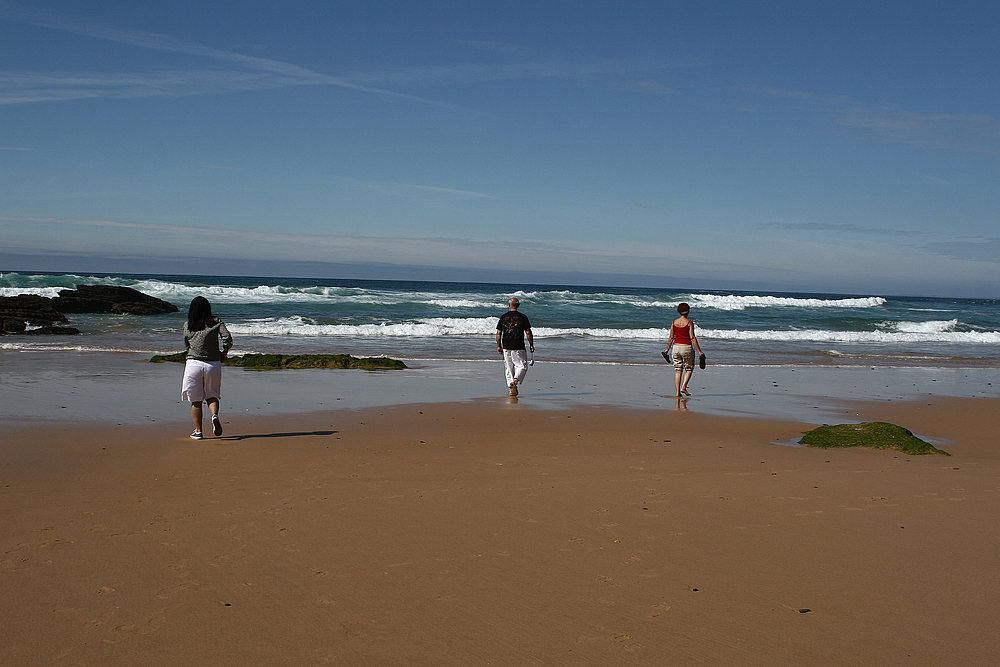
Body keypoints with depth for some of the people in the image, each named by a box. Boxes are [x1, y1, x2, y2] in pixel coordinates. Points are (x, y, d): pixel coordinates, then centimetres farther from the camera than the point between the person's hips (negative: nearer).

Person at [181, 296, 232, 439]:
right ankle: (214, 415, -13)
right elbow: (227, 339, -10)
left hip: (193, 363, 0)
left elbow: (186, 344, 13)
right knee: (212, 395, 16)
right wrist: (223, 354, 4)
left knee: (196, 400, 10)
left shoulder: (187, 325, 4)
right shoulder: (216, 322, 0)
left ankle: (198, 431, 11)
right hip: (213, 364, 0)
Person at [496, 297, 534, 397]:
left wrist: (499, 346, 13)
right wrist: (531, 345, 4)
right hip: (518, 347, -3)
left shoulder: (503, 317, 5)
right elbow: (528, 332, -5)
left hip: (506, 347, 3)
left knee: (508, 367, 11)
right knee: (522, 366, 4)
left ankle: (510, 387, 10)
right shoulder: (522, 317, -3)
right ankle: (515, 380, -20)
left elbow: (498, 333, 5)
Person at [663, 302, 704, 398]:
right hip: (687, 347, -4)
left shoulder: (674, 322, 3)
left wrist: (667, 349, 20)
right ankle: (683, 387, -4)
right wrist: (699, 351, -8)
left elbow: (671, 337, 6)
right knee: (689, 369, 12)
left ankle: (677, 392, 3)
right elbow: (692, 338, -11)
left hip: (676, 347, 4)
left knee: (678, 370, 7)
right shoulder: (689, 323, -8)